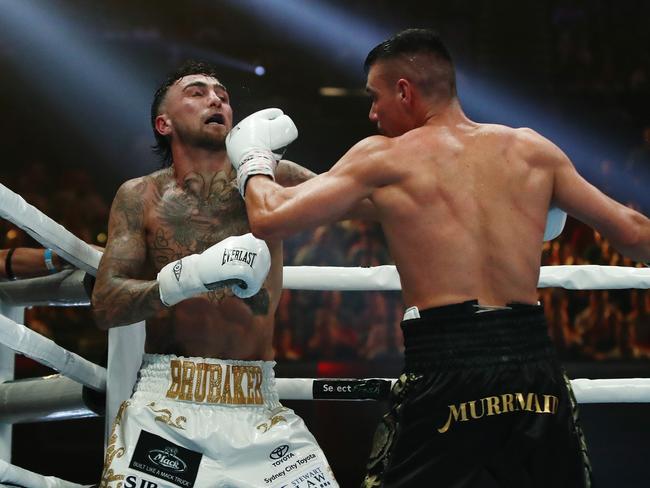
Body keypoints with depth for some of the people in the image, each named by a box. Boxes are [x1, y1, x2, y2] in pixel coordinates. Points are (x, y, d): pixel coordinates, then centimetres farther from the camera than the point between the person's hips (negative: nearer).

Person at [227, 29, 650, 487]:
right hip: (538, 371, 4)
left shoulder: (383, 157, 3)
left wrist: (253, 162, 21)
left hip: (446, 372, -3)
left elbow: (269, 220, 1)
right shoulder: (531, 149, 12)